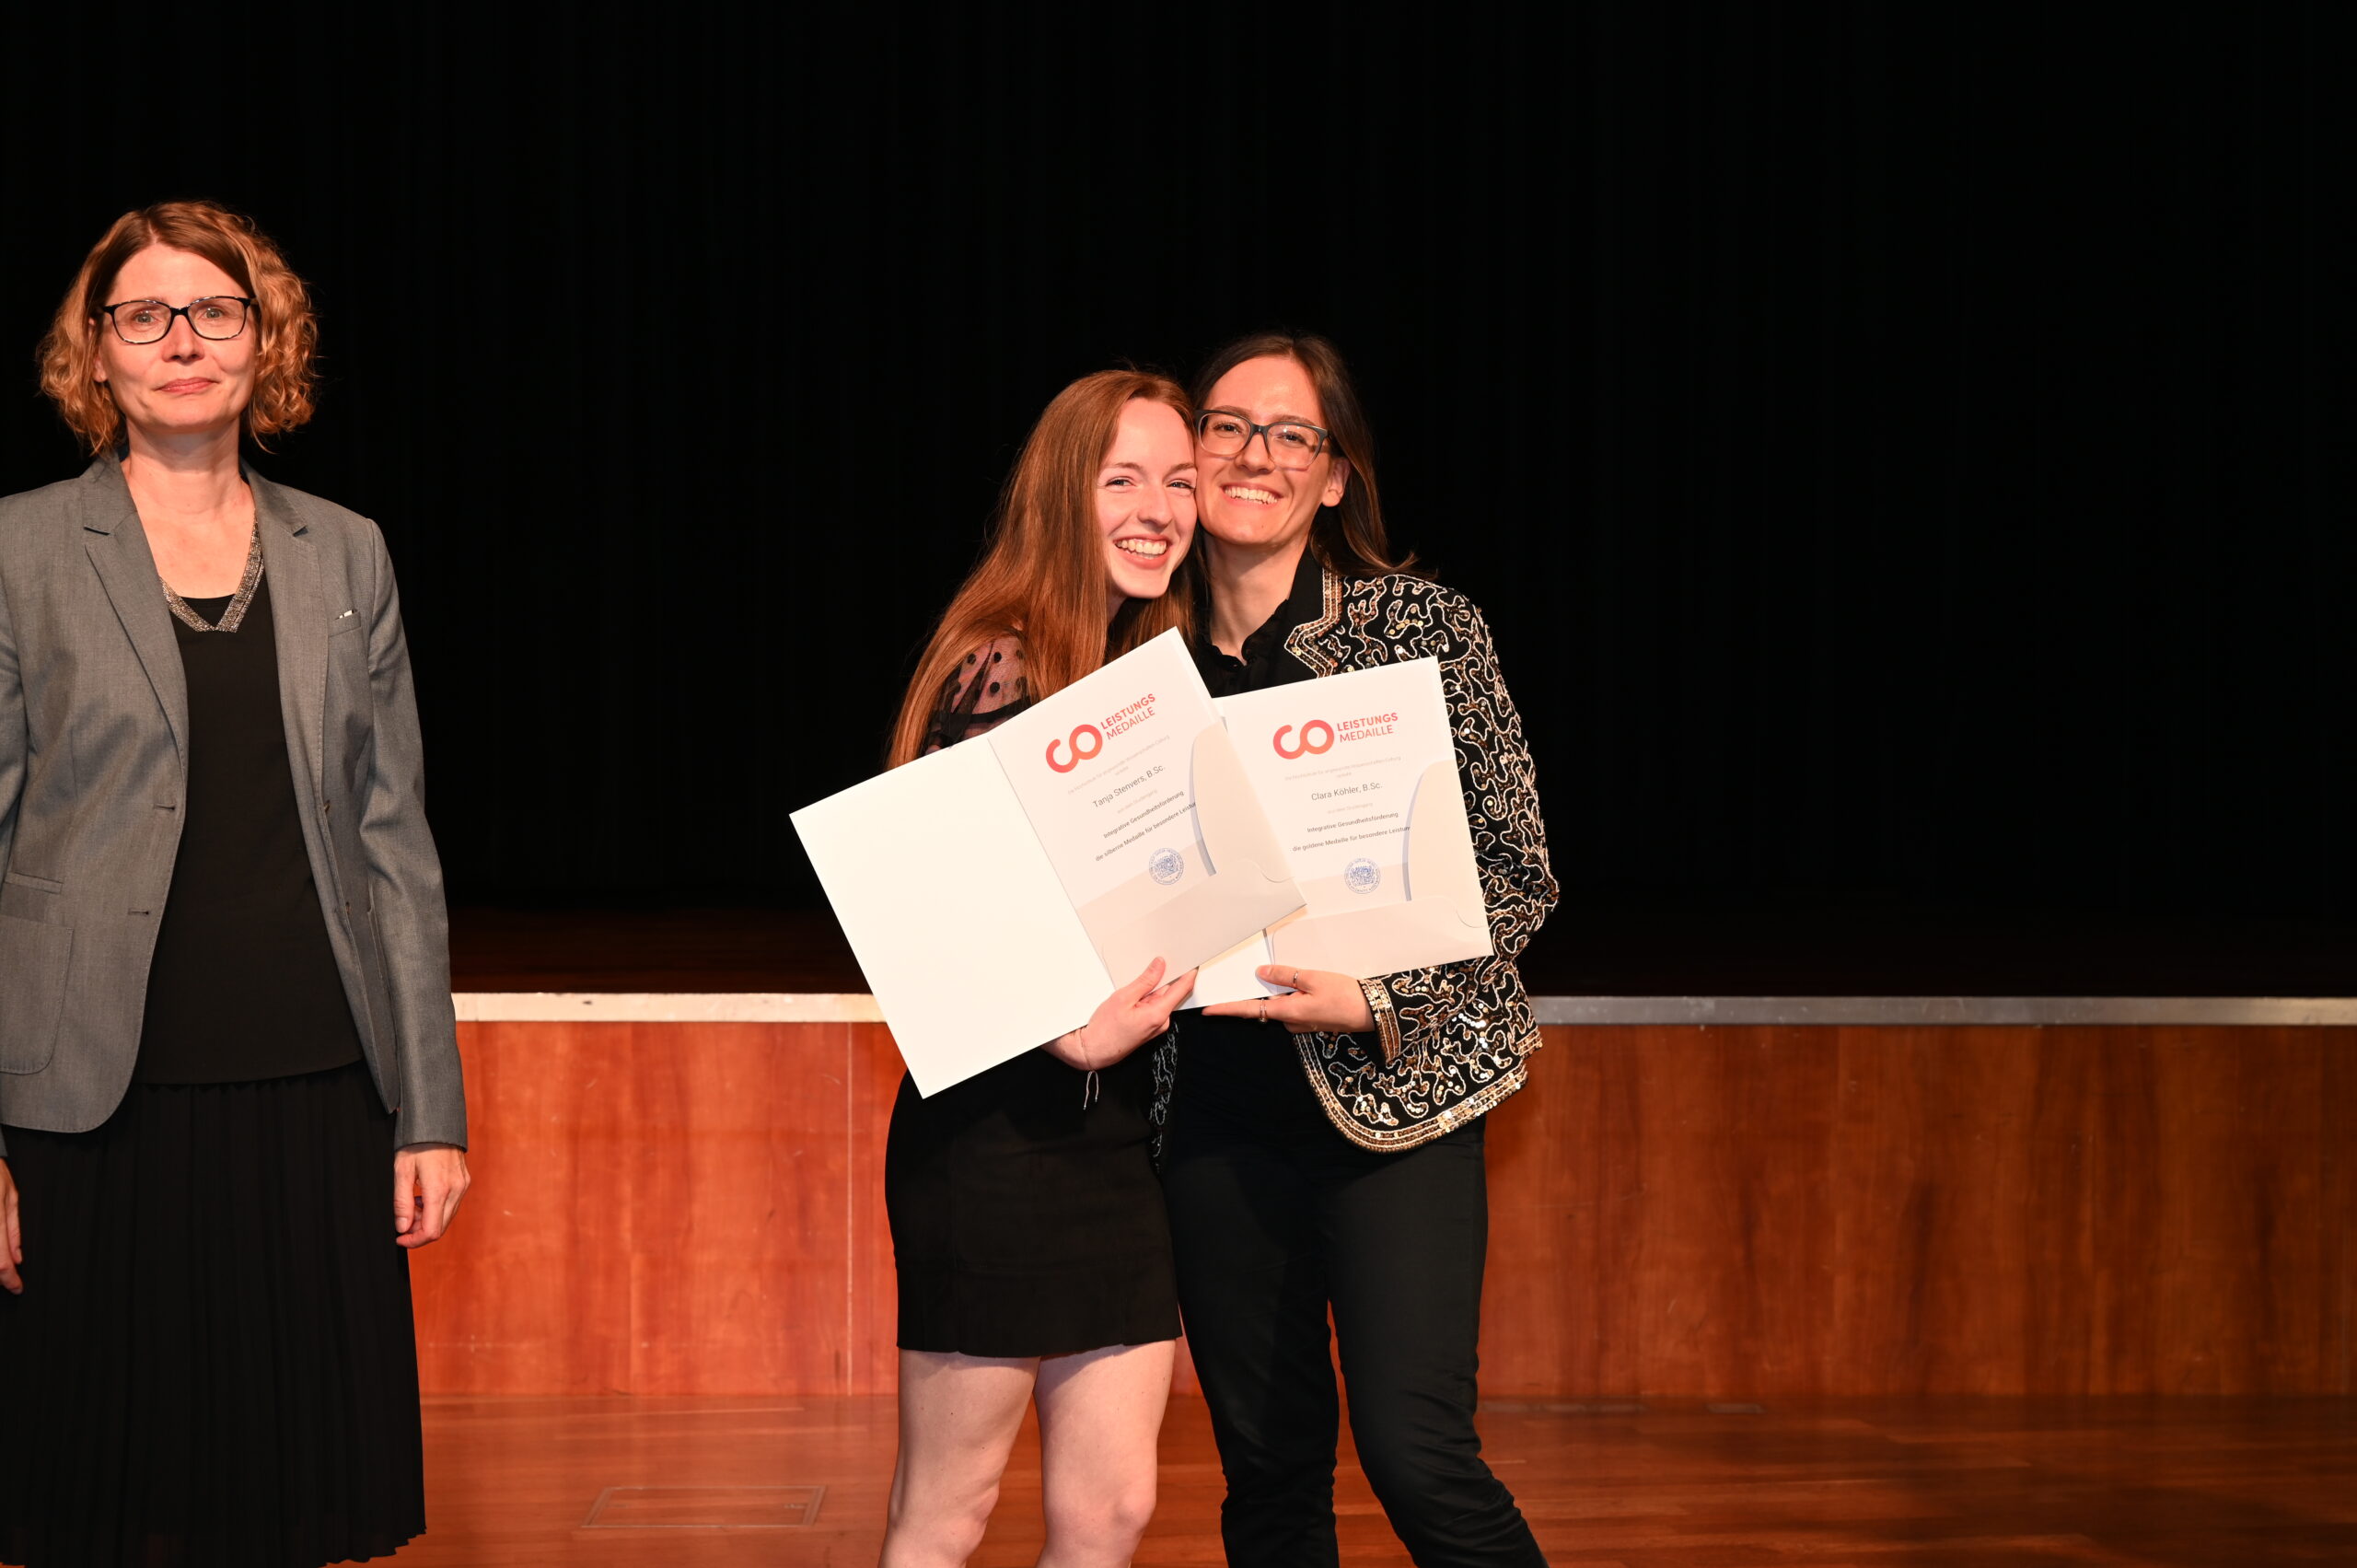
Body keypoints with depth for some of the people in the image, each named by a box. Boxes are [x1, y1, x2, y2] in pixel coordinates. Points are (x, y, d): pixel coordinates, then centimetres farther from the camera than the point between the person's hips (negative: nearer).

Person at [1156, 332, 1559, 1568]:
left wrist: (1380, 999, -15)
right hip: (1216, 1105, 4)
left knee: (1414, 1451, -12)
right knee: (1267, 1463, 9)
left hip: (1393, 1085, -4)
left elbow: (1518, 874, -3)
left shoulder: (1421, 628, -3)